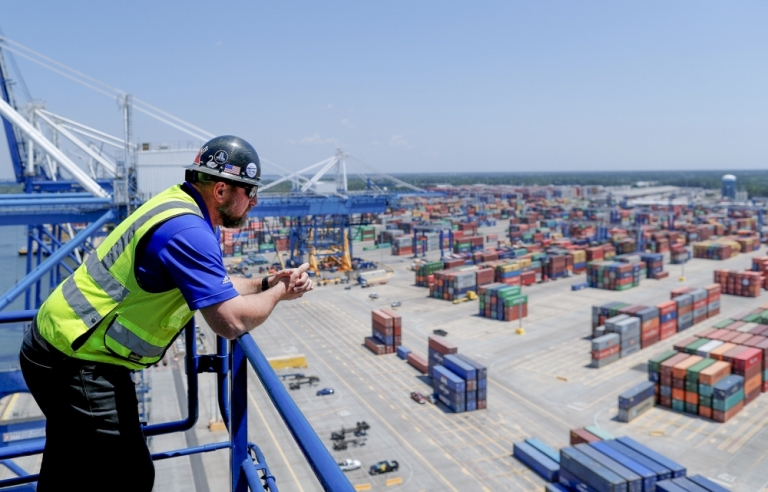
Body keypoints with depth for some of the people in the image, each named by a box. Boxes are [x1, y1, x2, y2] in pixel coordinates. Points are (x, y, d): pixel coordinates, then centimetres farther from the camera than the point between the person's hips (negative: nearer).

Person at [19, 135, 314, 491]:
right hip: (75, 365, -10)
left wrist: (266, 283, 1)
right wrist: (278, 293, -12)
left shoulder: (178, 204, 4)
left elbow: (212, 289, 14)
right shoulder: (187, 230, -26)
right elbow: (231, 321, -30)